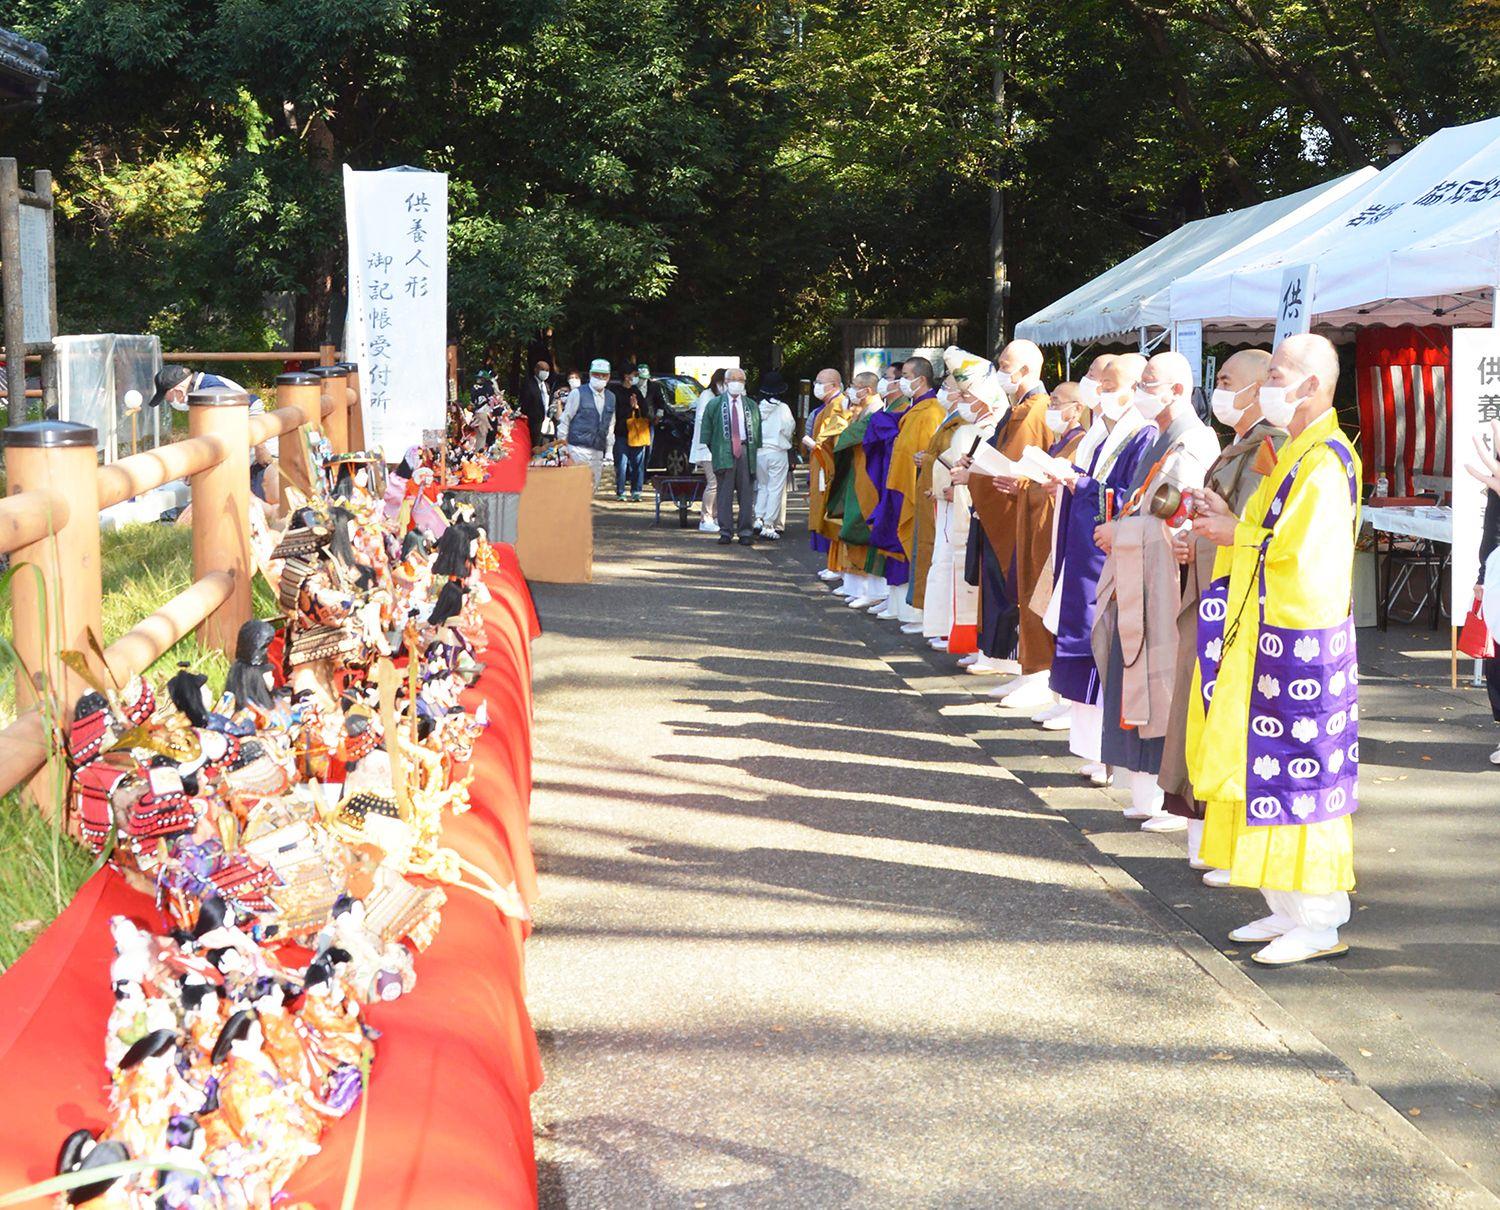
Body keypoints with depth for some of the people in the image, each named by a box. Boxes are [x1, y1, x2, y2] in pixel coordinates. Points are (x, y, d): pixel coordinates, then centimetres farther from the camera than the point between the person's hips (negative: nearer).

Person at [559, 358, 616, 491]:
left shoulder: (611, 398, 14)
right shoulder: (578, 394, -1)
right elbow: (565, 419, 1)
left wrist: (609, 452, 14)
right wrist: (563, 443, -2)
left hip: (598, 452, 5)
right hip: (579, 449, -5)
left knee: (593, 488, 6)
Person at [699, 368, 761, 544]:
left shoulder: (751, 406, 14)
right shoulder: (714, 404, 8)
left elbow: (757, 430, 15)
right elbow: (706, 429, 8)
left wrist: (757, 450, 7)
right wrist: (706, 449, 1)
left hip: (745, 451, 2)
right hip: (723, 451, -2)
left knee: (746, 493, 0)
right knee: (725, 493, -2)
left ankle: (746, 532, 4)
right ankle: (726, 531, 3)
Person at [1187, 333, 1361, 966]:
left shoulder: (1325, 462, -17)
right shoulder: (1295, 453, 14)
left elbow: (1303, 555, -22)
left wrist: (1237, 535, -9)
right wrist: (1228, 523, 1)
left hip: (1302, 642, -10)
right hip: (1271, 640, 10)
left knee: (1299, 771, -4)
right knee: (1268, 772, 13)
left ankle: (1319, 924, 3)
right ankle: (1288, 911, 21)